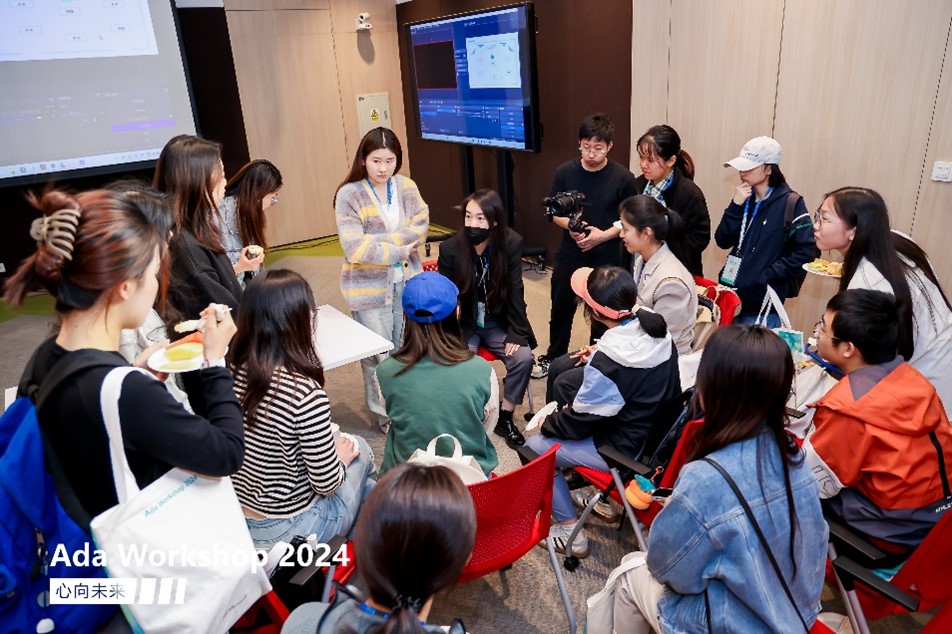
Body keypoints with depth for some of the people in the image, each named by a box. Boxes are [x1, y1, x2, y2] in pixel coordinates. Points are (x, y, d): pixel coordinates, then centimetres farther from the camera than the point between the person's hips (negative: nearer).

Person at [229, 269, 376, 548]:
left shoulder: (235, 372, -10)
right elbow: (327, 483, -20)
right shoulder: (305, 393, -30)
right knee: (359, 448, 18)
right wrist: (342, 455, -1)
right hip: (285, 532, -6)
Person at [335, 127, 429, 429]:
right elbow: (355, 248, -20)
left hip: (407, 281, 4)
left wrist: (382, 240, -18)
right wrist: (399, 251, -14)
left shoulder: (406, 186, 1)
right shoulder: (349, 195, -13)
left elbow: (421, 227, -6)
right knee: (378, 354, 4)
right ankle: (386, 414, 24)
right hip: (369, 287, -4)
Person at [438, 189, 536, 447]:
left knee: (524, 358, -19)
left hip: (498, 323, 1)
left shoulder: (511, 243, -15)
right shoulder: (450, 248, -16)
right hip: (463, 324, -1)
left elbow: (515, 291, -9)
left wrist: (517, 333, -13)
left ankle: (504, 416, 2)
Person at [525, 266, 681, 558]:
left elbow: (579, 420, -18)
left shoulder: (609, 362, -31)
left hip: (626, 449, -8)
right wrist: (598, 354, 12)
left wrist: (548, 422, 0)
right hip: (656, 430, 8)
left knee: (535, 447, 4)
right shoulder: (656, 329, -9)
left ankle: (570, 531, 12)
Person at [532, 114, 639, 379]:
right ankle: (553, 357, 34)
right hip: (569, 254, 2)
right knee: (561, 308, 14)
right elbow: (553, 211, 2)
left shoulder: (623, 177, -11)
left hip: (606, 257, -2)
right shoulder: (565, 171, -5)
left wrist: (603, 235, -19)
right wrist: (570, 227, -17)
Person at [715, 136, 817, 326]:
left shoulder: (790, 202, -10)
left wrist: (767, 276, -16)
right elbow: (723, 241, 1)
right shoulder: (745, 198, 7)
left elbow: (808, 251, -15)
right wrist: (736, 205, -9)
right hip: (732, 296, 6)